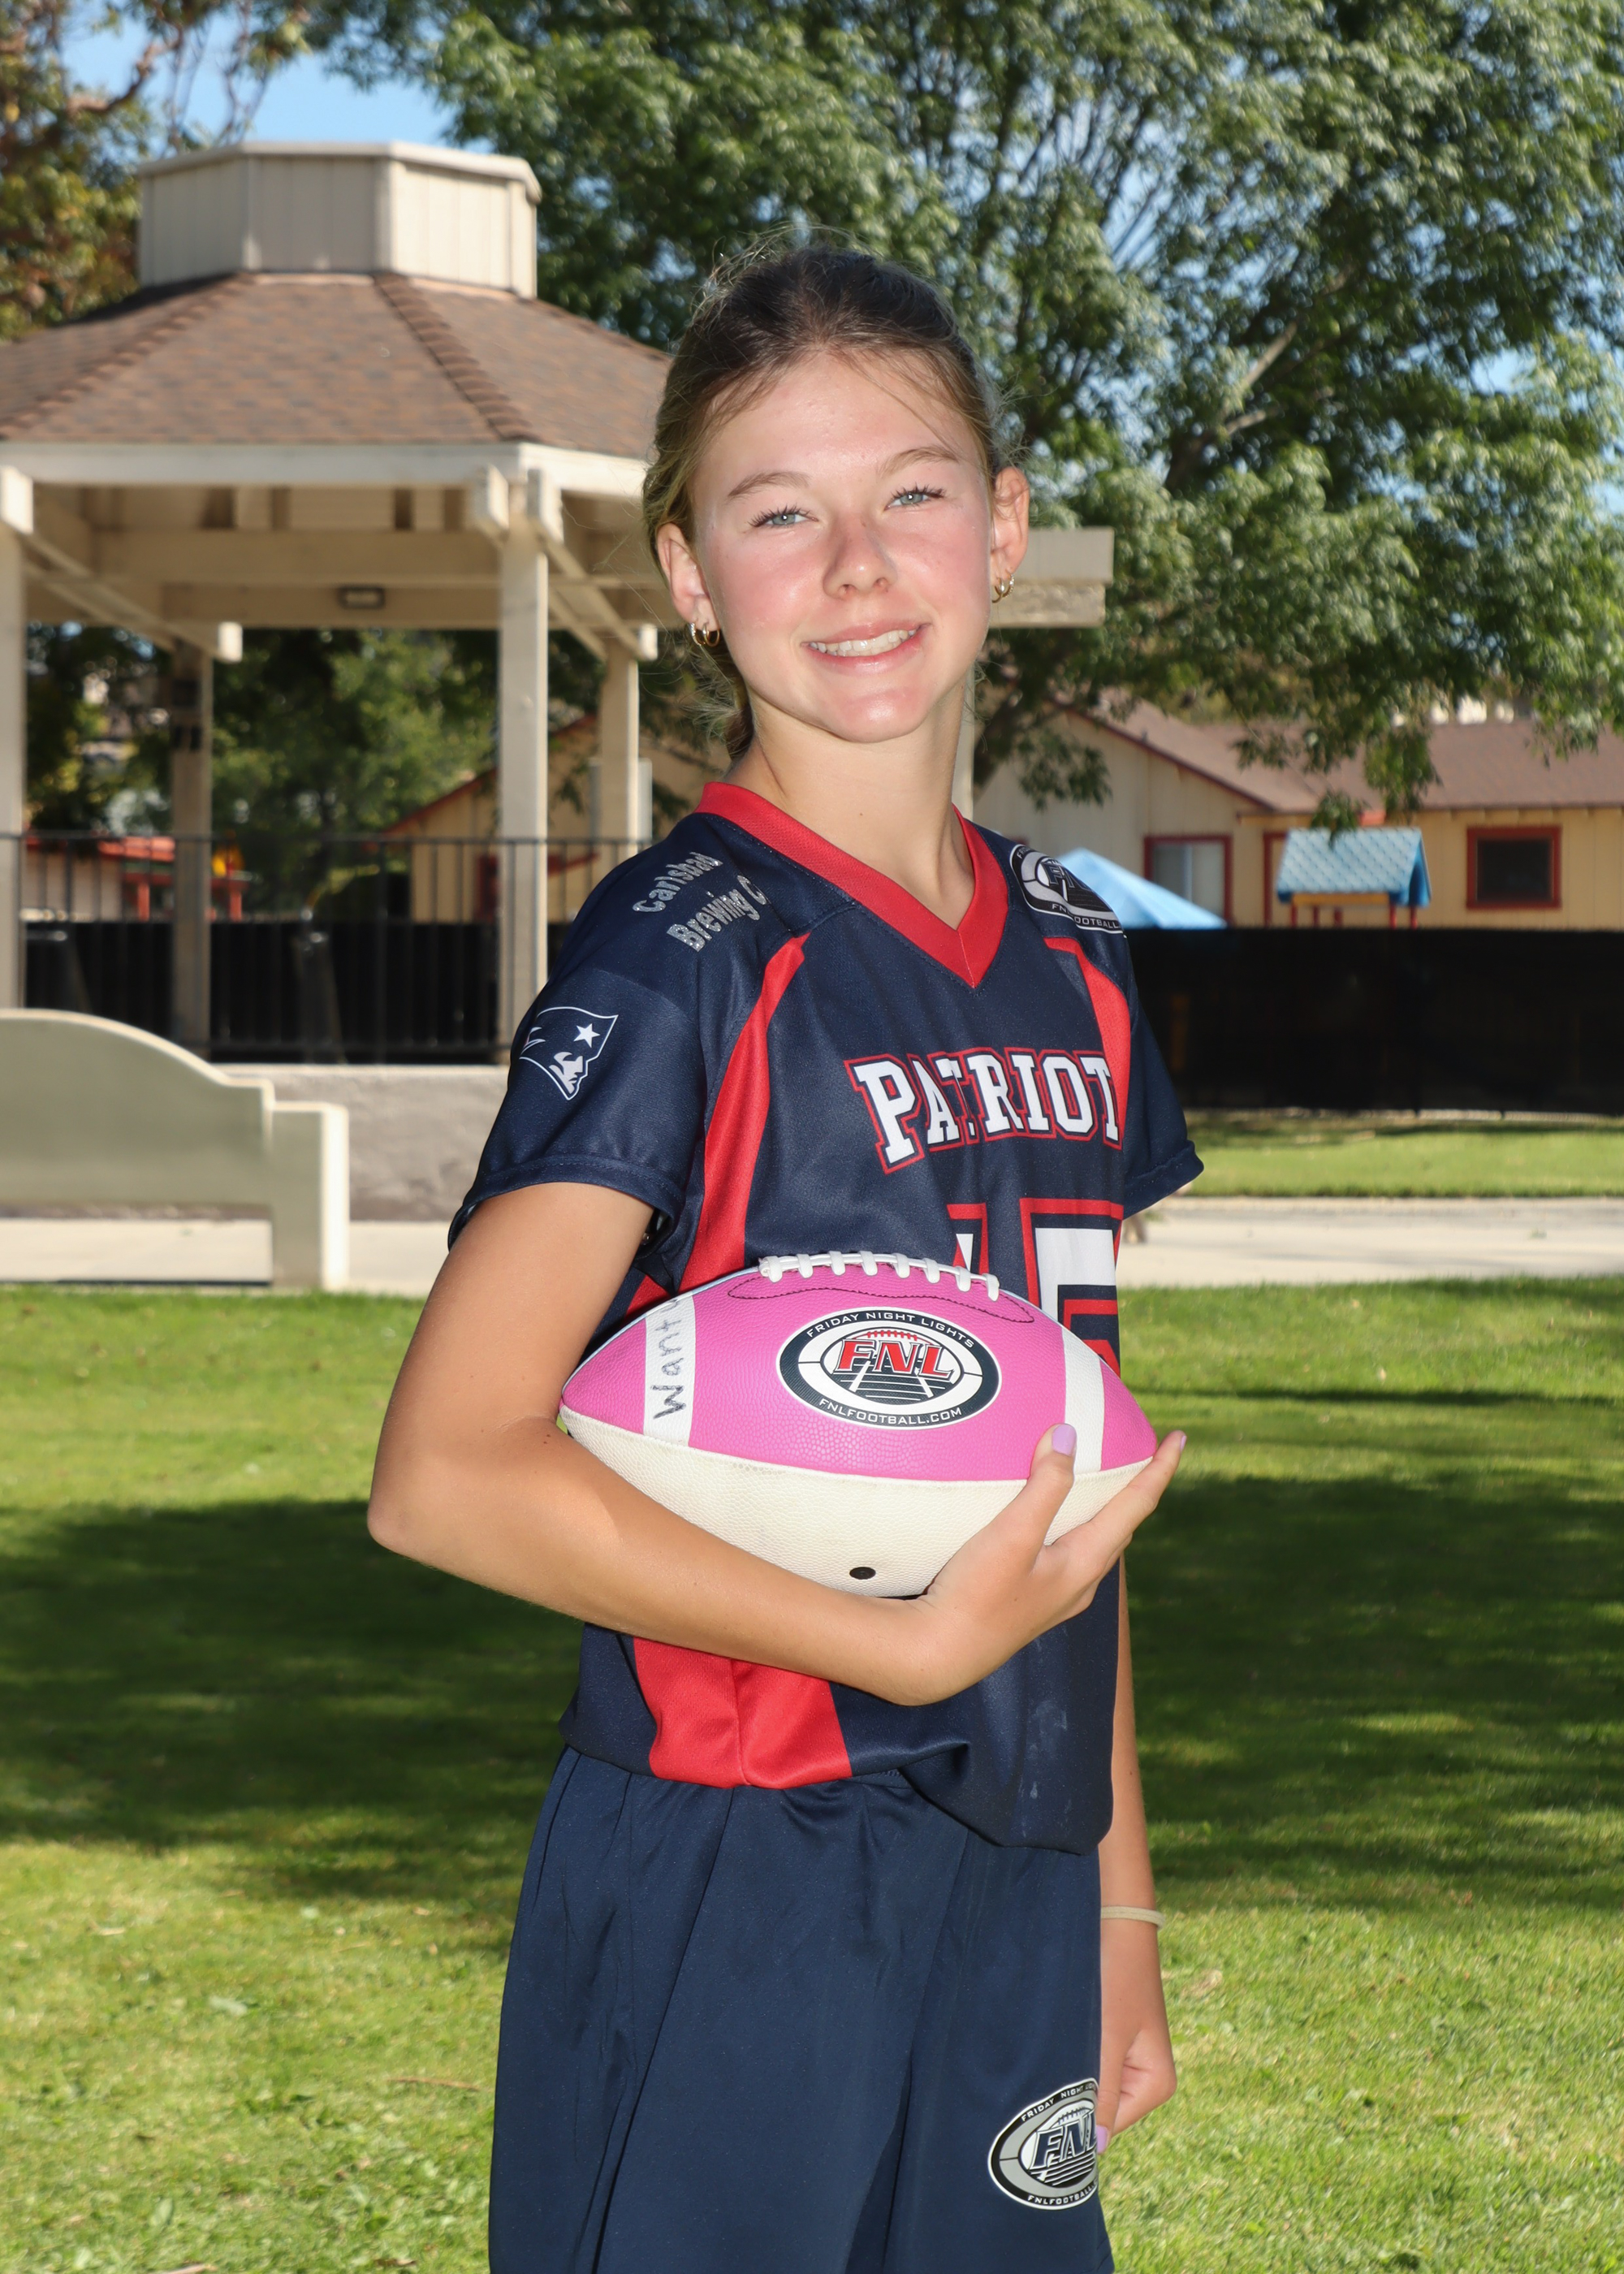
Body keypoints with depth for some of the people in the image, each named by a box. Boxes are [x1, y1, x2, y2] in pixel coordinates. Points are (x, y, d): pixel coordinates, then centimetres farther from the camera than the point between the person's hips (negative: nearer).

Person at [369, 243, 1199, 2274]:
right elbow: (450, 1473, -20)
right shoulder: (682, 959, -11)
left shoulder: (1072, 962, 10)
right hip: (727, 1896, -6)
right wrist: (906, 1646, -19)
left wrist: (1116, 1889, 15)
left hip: (1007, 1888, 6)